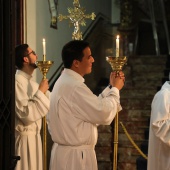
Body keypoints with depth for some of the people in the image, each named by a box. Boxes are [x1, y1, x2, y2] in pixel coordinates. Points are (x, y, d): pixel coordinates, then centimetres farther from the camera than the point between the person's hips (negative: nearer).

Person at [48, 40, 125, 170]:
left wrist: (110, 87, 9)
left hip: (68, 152, 10)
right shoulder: (74, 87, -22)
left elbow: (94, 106, 15)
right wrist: (115, 89, -6)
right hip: (75, 156, -10)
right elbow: (104, 114, -21)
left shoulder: (66, 81, 11)